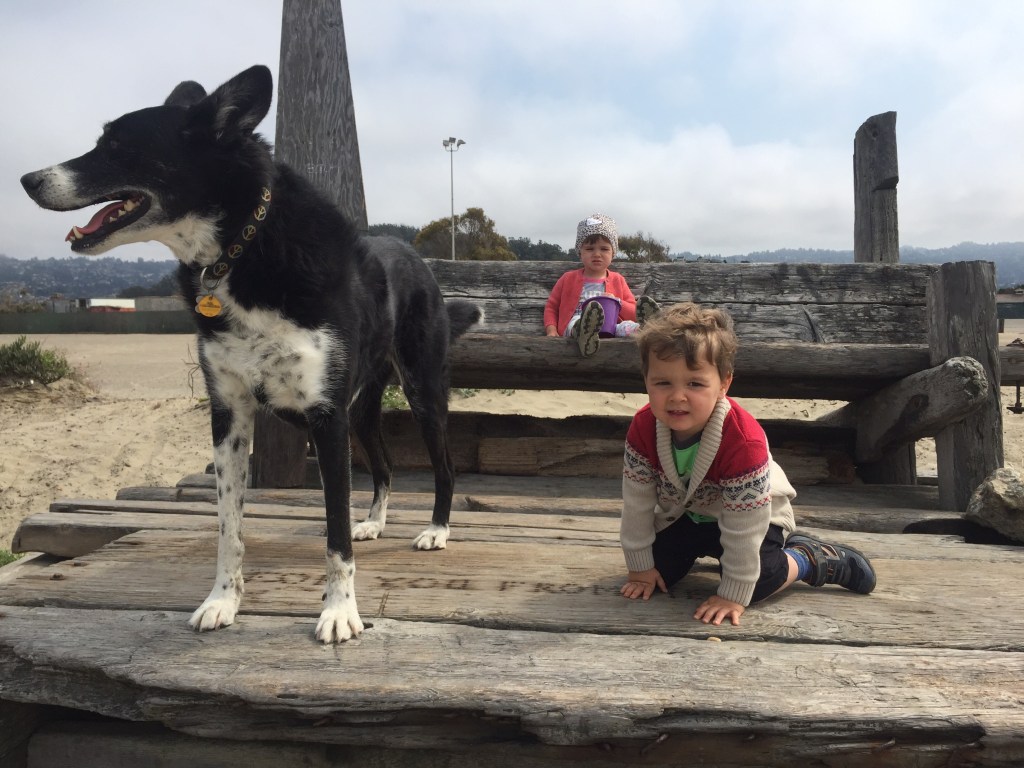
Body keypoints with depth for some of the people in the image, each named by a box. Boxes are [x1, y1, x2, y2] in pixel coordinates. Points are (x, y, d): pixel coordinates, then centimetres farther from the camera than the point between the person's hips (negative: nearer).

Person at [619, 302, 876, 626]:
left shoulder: (743, 442, -39)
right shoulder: (643, 428, -25)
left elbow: (744, 526, -31)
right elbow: (636, 501, -14)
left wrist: (733, 595, -25)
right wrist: (640, 565, -8)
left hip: (753, 514, -4)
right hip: (683, 512, 5)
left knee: (757, 581, -25)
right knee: (660, 569, -4)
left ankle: (812, 559, 5)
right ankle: (701, 548, 25)